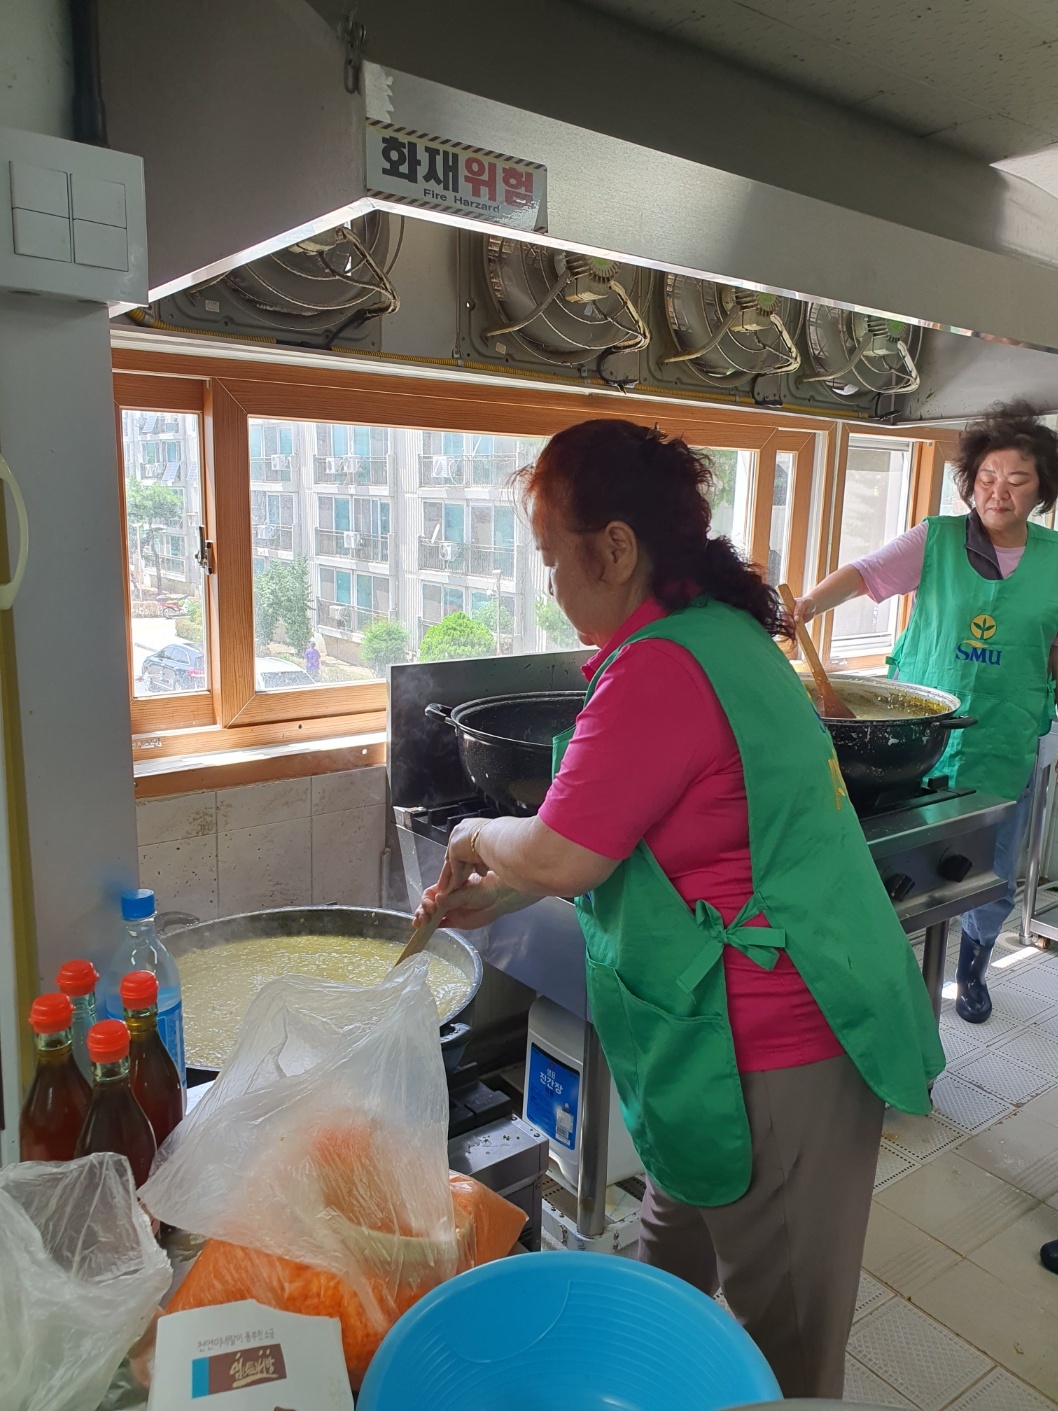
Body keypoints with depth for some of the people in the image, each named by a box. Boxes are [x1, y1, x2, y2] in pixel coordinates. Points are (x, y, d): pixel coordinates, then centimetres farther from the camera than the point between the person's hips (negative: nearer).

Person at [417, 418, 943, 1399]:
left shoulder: (661, 668, -24)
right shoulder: (720, 634, 8)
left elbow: (559, 856, -22)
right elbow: (616, 836, 16)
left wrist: (479, 837, -1)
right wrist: (496, 897, 16)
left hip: (775, 1059, -10)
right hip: (774, 1027, 10)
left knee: (781, 1344, 13)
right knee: (669, 1269, 27)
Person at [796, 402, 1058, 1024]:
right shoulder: (937, 539, -4)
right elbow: (864, 573, -20)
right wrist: (807, 606, -37)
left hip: (1005, 747, 2)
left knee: (995, 879, 14)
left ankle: (972, 972, 42)